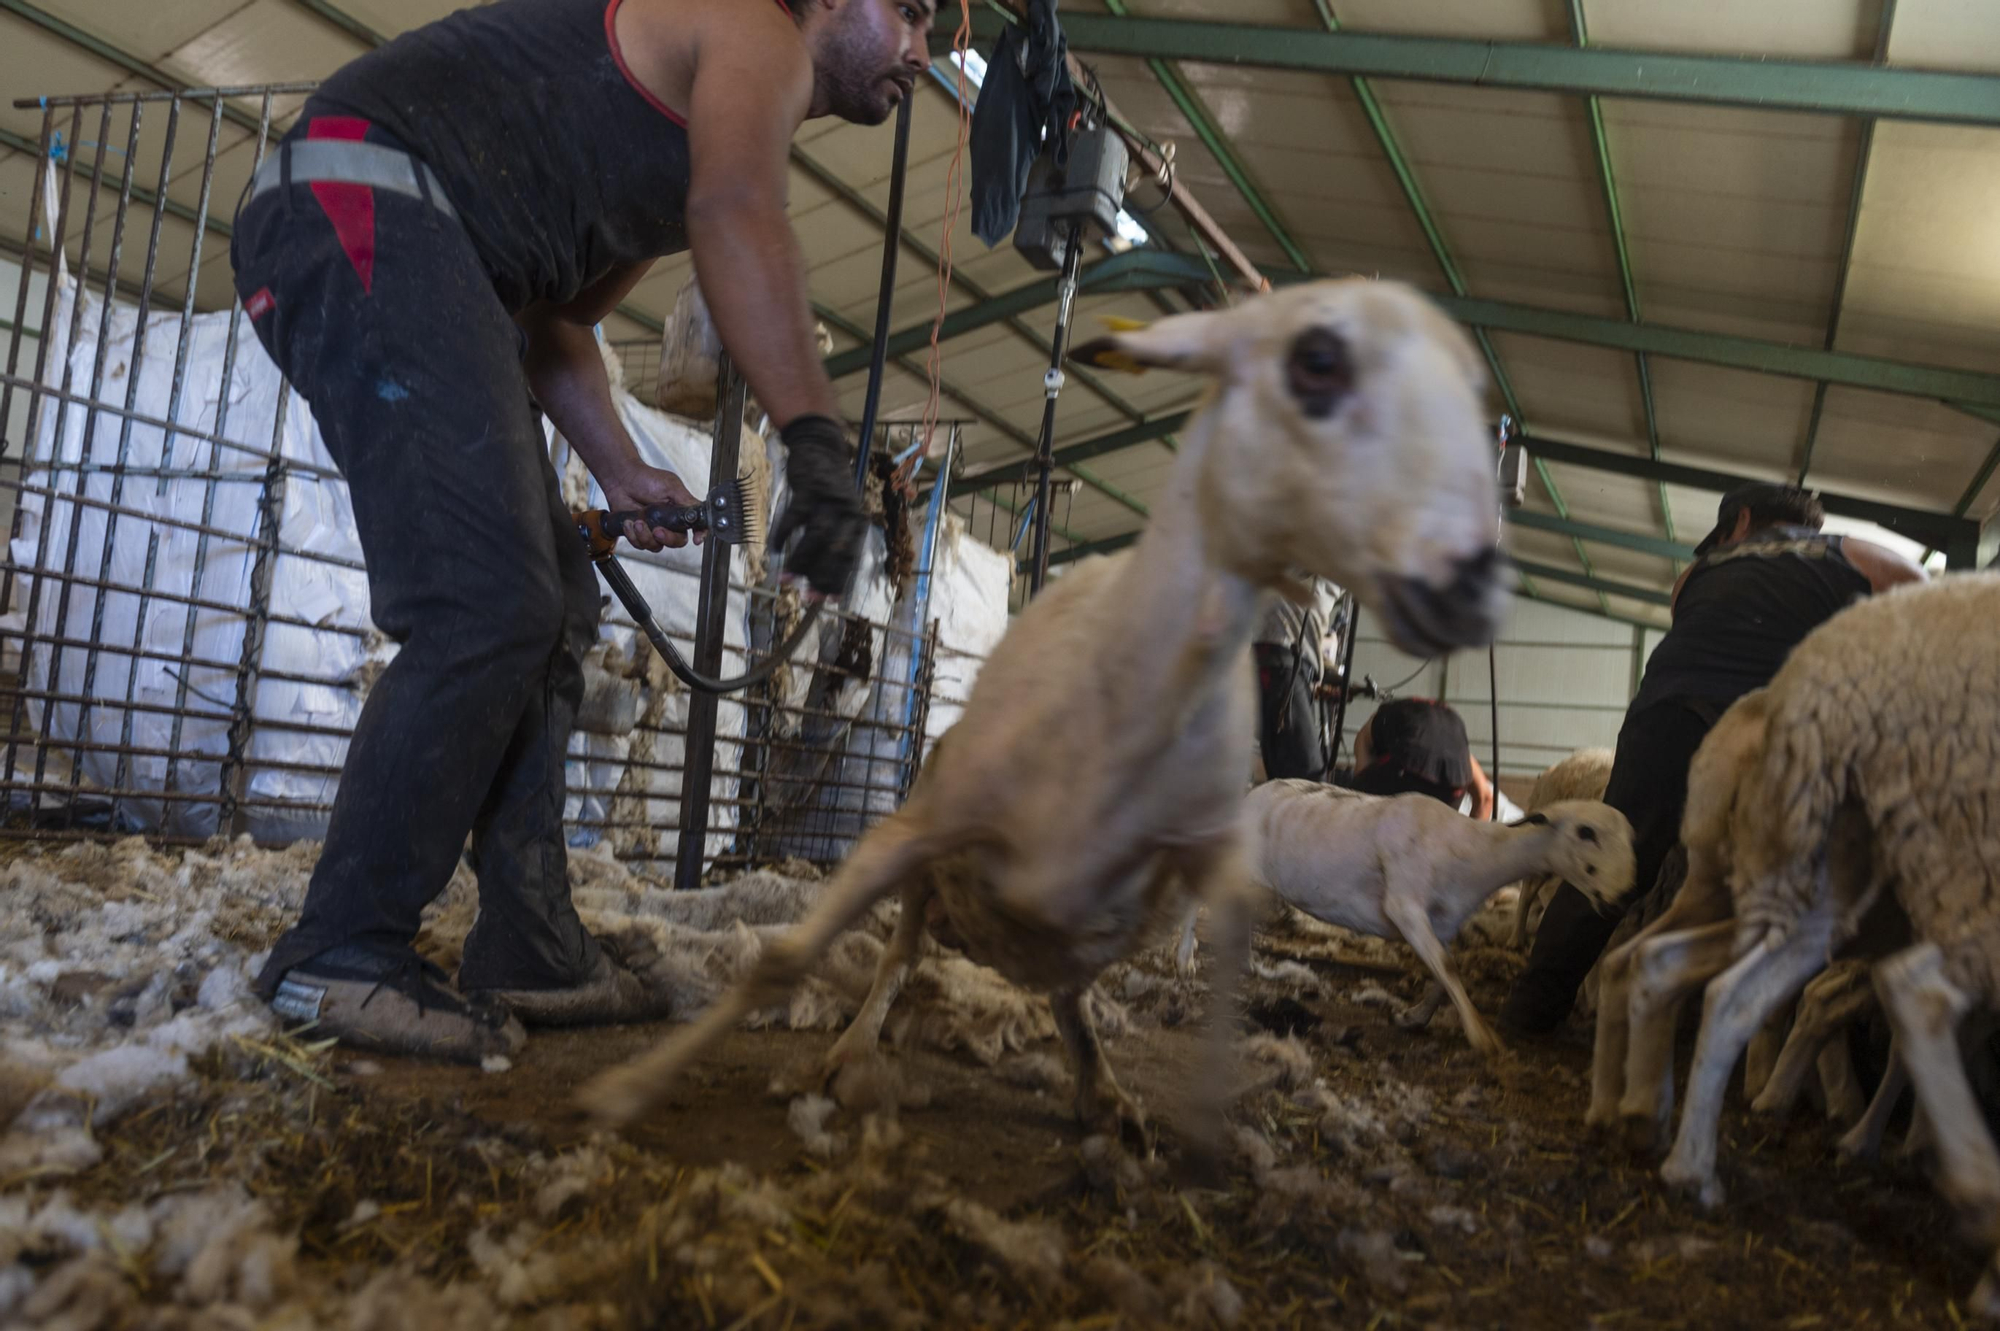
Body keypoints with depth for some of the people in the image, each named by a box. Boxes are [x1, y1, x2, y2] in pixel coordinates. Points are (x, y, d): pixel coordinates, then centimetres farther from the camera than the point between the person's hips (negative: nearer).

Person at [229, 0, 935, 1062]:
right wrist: (817, 442, -36)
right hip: (367, 205, -10)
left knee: (549, 610, 5)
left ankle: (530, 954, 7)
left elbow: (557, 315, 26)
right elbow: (739, 216, -26)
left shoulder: (681, 149, 27)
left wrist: (620, 472, 13)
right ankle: (341, 955, -12)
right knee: (489, 605, -20)